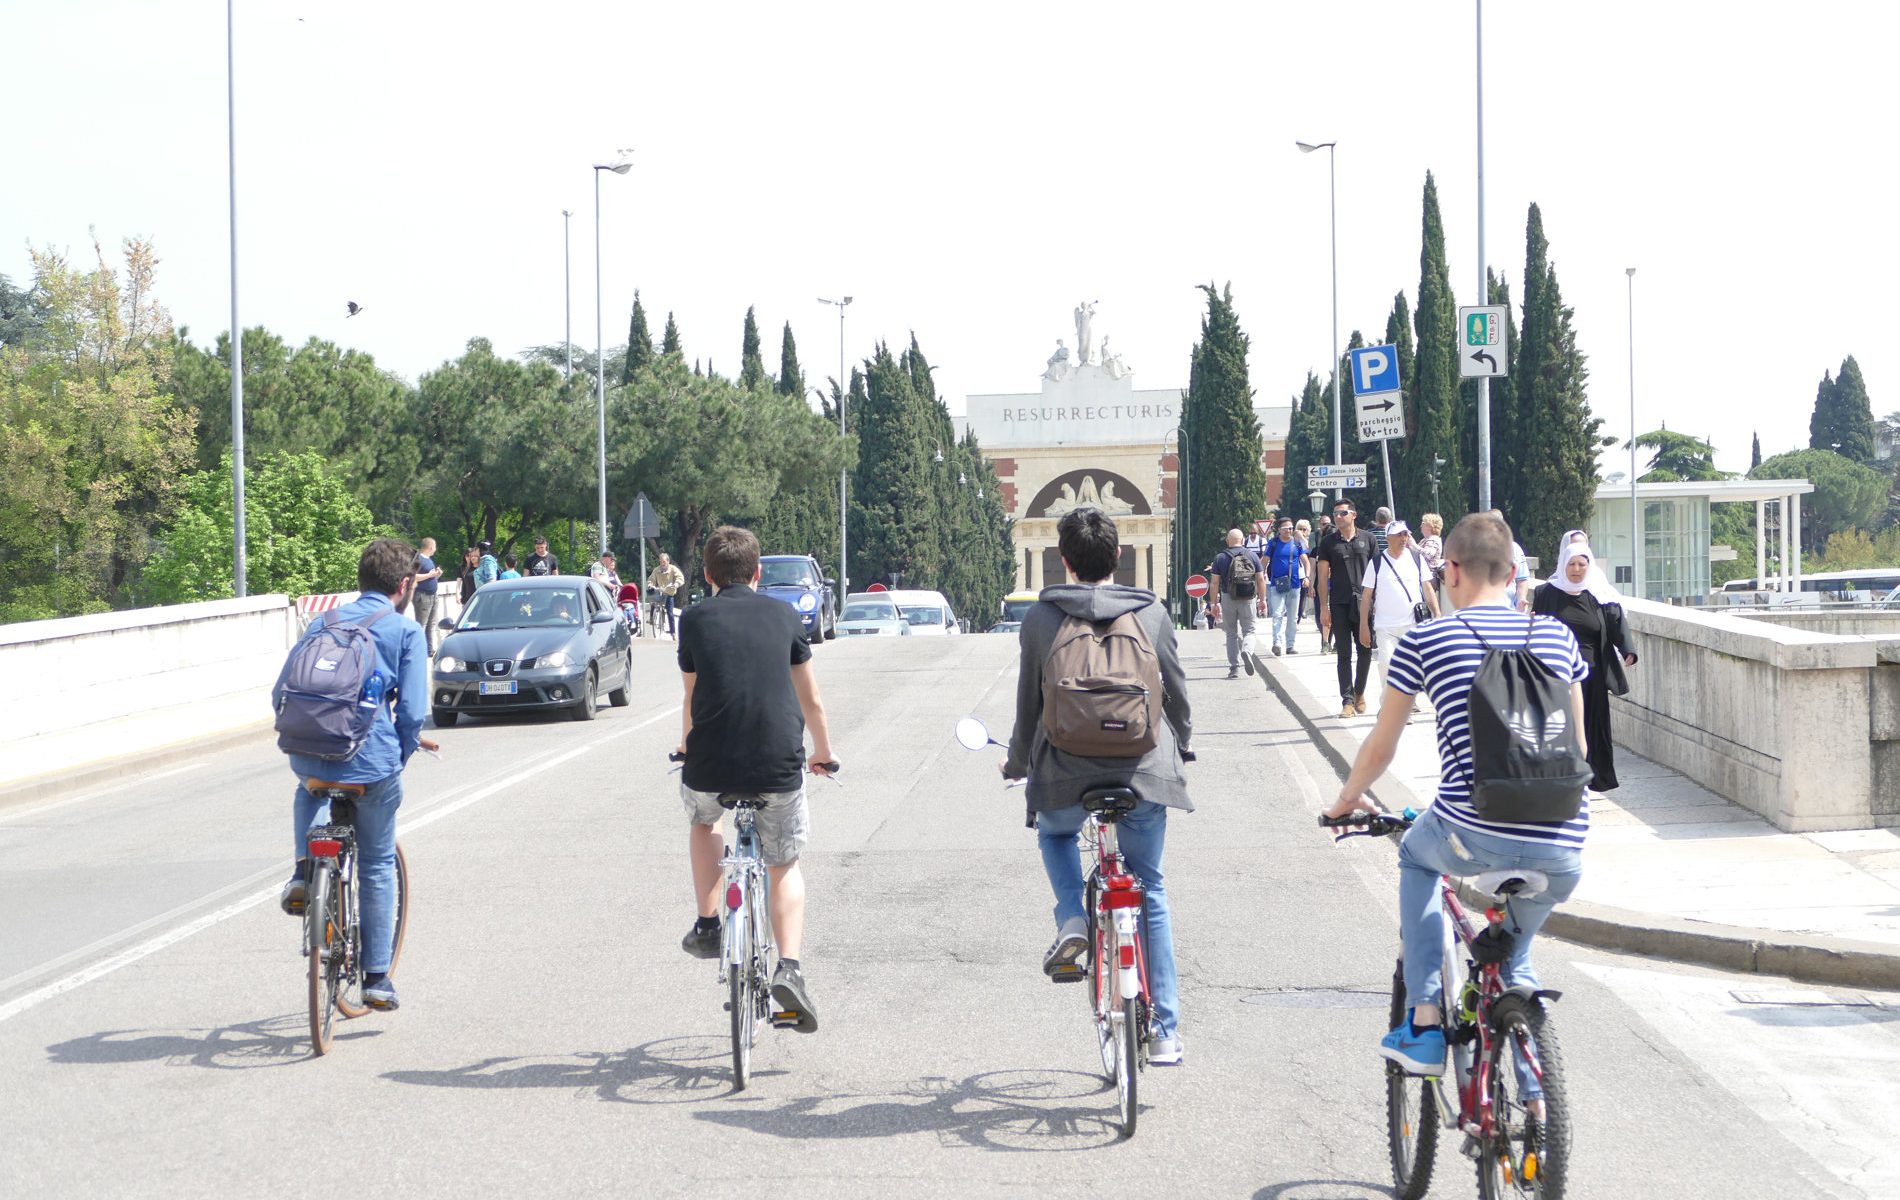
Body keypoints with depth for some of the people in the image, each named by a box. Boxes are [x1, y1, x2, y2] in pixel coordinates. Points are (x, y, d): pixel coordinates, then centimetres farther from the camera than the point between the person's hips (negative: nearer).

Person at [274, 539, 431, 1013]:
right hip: (372, 764, -3)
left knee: (310, 789, 40)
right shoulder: (407, 631, 0)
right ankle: (377, 978, 16)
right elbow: (412, 711, -8)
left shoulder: (323, 623, 13)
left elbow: (280, 695, 12)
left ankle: (303, 872, 16)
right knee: (377, 867, 14)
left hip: (311, 757, 3)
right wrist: (402, 755, 10)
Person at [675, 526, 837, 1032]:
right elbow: (811, 698, 16)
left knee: (702, 818, 35)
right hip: (780, 766, 0)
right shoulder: (783, 614, 8)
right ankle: (789, 968, 0)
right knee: (784, 868, 19)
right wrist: (823, 751, 33)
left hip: (711, 766, 0)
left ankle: (707, 925, 28)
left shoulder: (695, 619, 6)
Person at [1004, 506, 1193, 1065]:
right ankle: (1165, 1030, 13)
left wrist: (1018, 762, 25)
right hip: (1144, 771, 1)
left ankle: (1072, 921, 7)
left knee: (1054, 831, 34)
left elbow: (1029, 701, 7)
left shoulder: (1040, 617, 0)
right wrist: (1181, 749, 30)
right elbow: (1176, 692, 11)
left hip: (1065, 774, -1)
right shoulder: (1152, 613, 2)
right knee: (1150, 893, 15)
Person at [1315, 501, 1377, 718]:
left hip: (1364, 602, 0)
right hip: (1339, 604, 0)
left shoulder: (1367, 539, 6)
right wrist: (1324, 607, -2)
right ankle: (1347, 700, 1)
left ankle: (1359, 692, 24)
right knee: (1344, 653, 0)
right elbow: (1323, 576, 5)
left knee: (1365, 651, 5)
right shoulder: (1329, 543, 6)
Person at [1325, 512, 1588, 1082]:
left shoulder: (1424, 640, 3)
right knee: (1512, 952, 31)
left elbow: (1380, 748, 13)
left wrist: (1345, 802, 32)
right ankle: (1532, 1096, 24)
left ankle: (1424, 1022, 22)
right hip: (1563, 852, 4)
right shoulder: (1557, 635, 13)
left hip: (1474, 836, -3)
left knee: (1415, 854, 32)